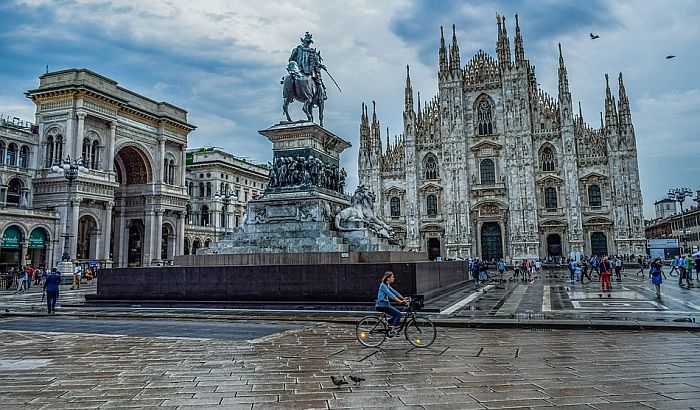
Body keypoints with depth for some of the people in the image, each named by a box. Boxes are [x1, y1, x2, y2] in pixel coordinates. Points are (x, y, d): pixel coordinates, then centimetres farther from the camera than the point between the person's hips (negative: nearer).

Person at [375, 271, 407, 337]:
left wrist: (404, 298, 8)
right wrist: (400, 301, -29)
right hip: (382, 305, -10)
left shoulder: (387, 285, 15)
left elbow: (395, 292, 16)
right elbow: (391, 295, -24)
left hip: (385, 305, 10)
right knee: (398, 314, -12)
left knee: (397, 314, 10)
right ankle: (392, 331, -11)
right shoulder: (383, 286, -15)